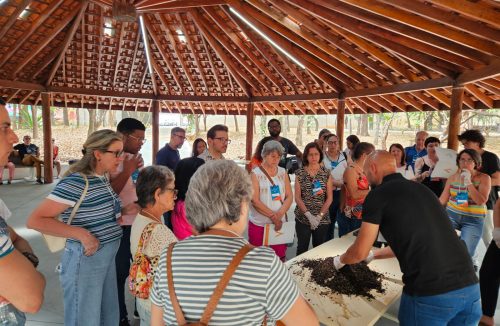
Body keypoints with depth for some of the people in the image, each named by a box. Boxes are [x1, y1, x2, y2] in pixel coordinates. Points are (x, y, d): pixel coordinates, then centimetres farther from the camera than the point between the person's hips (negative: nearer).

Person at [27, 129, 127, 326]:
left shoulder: (102, 178, 3)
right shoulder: (76, 181, -21)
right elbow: (35, 220, -23)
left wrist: (124, 210, -3)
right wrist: (81, 233, -27)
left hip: (107, 257, 8)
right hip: (85, 260, -8)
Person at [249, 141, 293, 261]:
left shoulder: (283, 172, 7)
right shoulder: (255, 173, -6)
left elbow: (289, 196, 4)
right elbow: (255, 201, -12)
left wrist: (280, 214, -12)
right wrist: (273, 216, -13)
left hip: (280, 223, 4)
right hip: (259, 224, -3)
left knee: (280, 258, 9)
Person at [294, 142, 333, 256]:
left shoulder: (326, 173, 2)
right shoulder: (300, 173, -1)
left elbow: (329, 198, 0)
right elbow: (297, 197, -4)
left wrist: (319, 216, -10)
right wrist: (309, 215, -14)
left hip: (322, 219, 1)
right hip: (303, 218, -1)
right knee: (302, 249, 8)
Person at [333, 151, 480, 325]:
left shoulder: (377, 195, -5)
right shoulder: (421, 188, 15)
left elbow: (359, 253, 1)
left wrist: (340, 260, 22)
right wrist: (373, 255, 38)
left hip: (430, 293, -6)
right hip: (470, 288, 6)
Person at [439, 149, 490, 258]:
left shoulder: (484, 178, -2)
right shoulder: (453, 177, 5)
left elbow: (481, 201, -14)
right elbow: (443, 199, 7)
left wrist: (469, 183, -19)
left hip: (473, 220, -2)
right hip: (451, 215, 2)